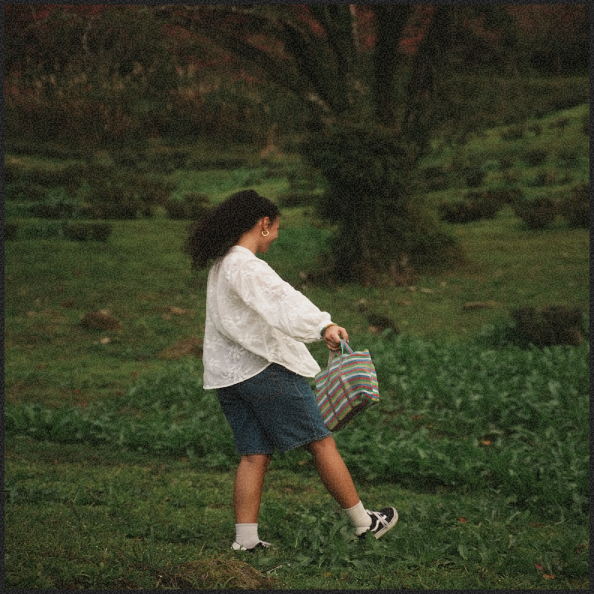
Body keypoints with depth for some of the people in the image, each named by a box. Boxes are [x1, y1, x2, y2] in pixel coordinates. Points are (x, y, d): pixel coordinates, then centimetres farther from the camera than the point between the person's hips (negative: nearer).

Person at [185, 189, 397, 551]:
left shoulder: (221, 265, 17)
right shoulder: (246, 267, -16)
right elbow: (284, 302, -33)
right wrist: (324, 326, -45)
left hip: (228, 375, 9)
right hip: (264, 368, -9)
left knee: (254, 453, 9)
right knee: (321, 442, 0)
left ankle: (245, 538, 3)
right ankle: (363, 522, 9)